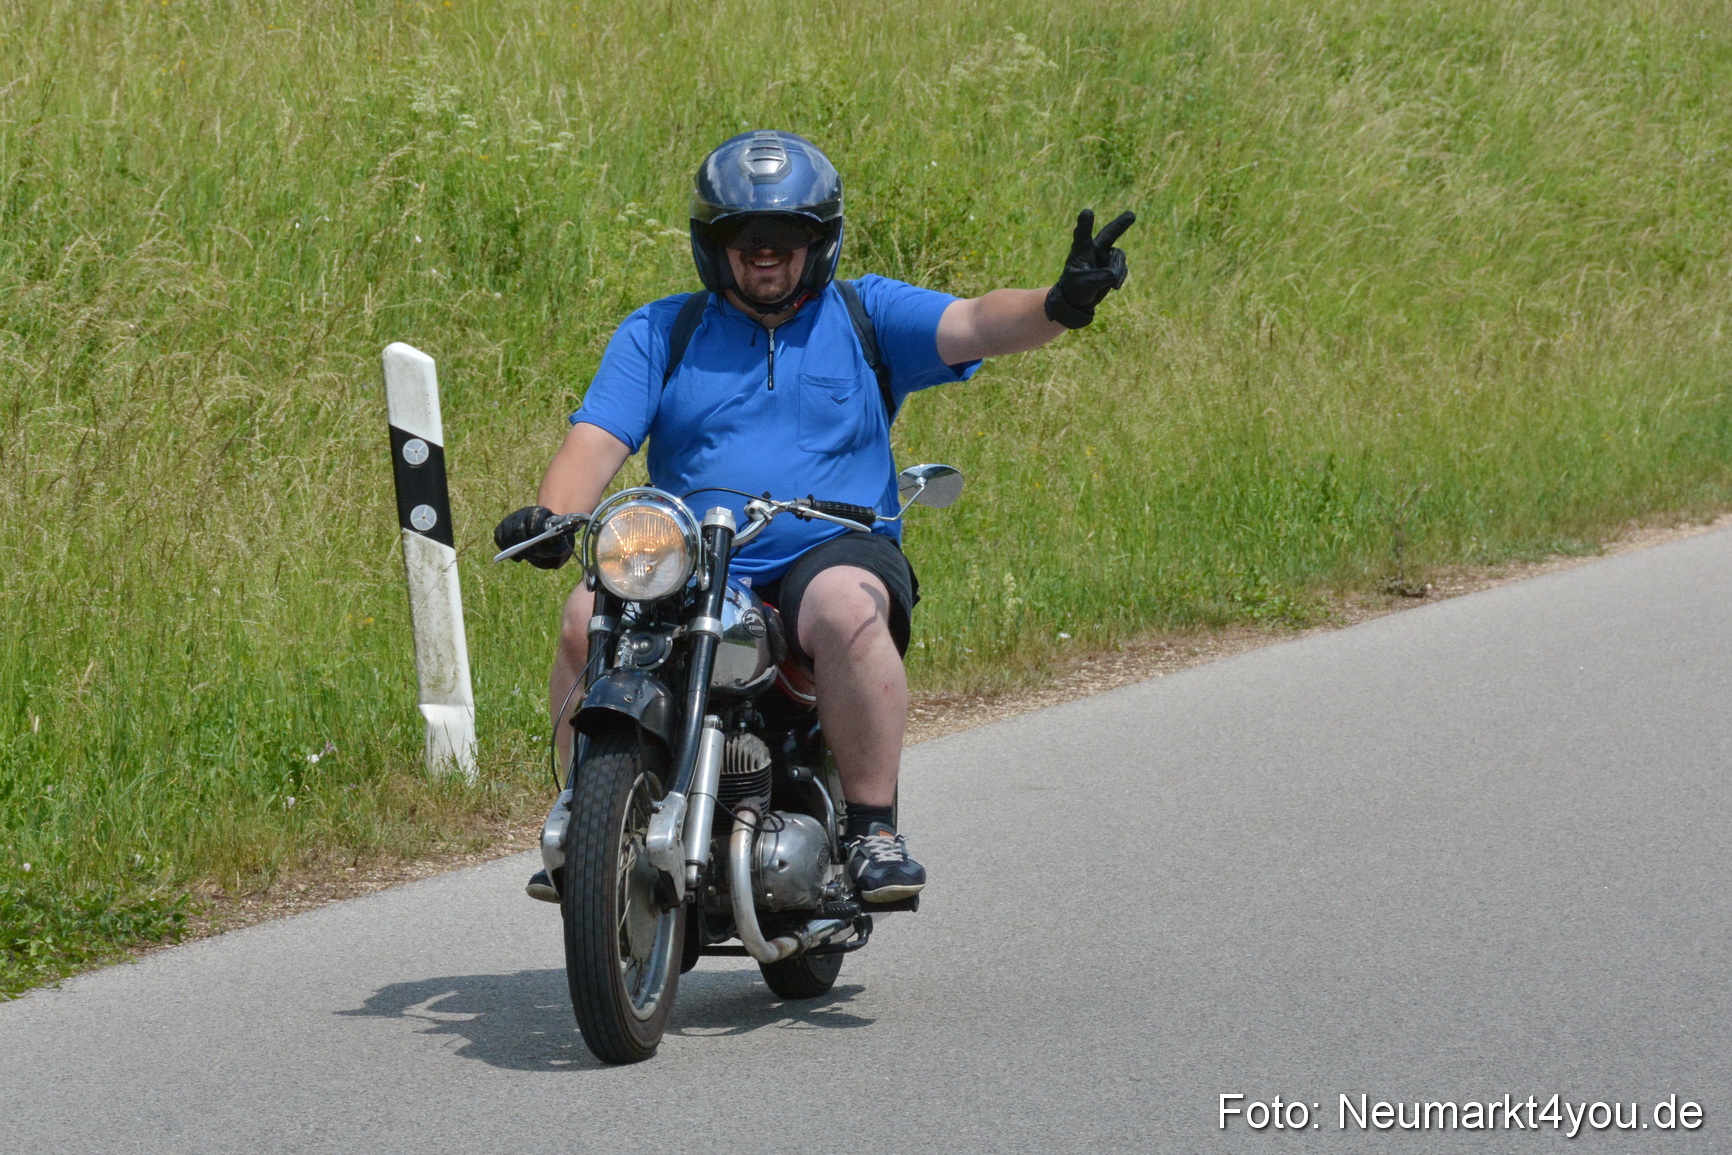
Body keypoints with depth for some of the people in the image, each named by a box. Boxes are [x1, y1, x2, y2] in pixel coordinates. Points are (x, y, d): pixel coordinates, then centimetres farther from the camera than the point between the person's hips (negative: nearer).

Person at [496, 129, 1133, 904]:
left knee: (846, 606, -37)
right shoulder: (657, 334, 14)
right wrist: (549, 514, -19)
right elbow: (597, 440, 3)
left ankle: (872, 827, -27)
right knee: (591, 616, -27)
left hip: (833, 554, -2)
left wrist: (1059, 306, -28)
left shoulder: (868, 314, 10)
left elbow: (974, 325, -6)